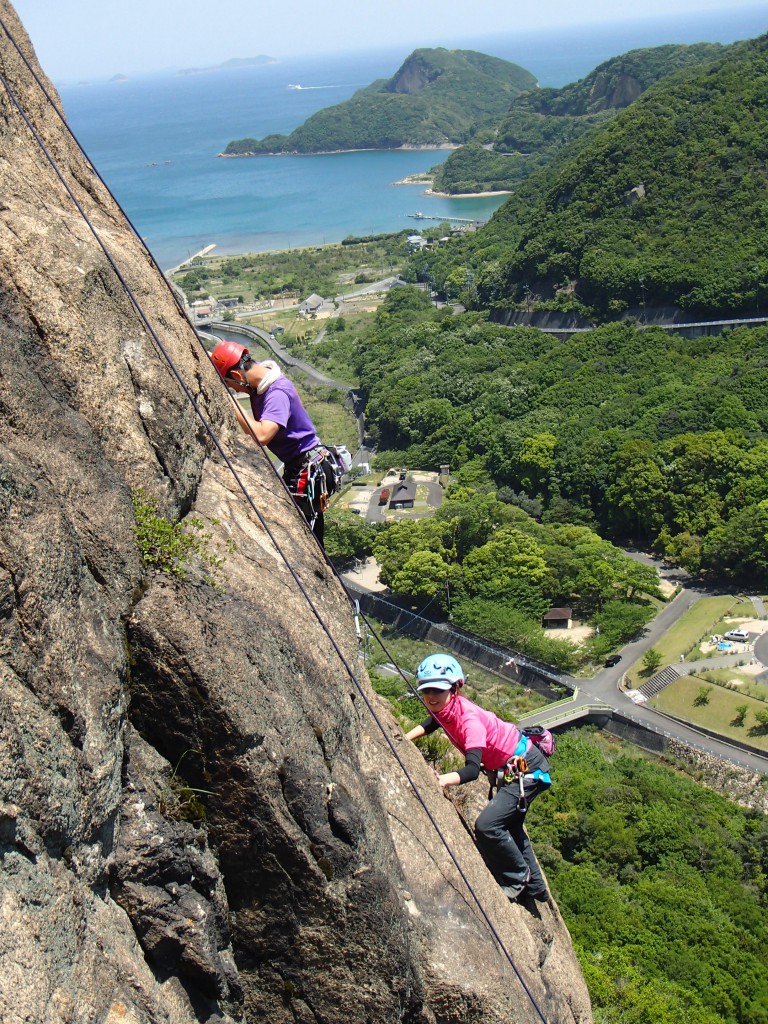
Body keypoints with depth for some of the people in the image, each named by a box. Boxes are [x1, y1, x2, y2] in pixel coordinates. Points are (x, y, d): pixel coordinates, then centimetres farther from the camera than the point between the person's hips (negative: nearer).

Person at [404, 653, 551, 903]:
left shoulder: (469, 719, -33)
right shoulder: (444, 706, -9)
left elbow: (472, 770, -44)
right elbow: (432, 723, 17)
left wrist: (442, 780, -61)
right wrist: (404, 739, 3)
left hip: (526, 768, -10)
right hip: (506, 769, 10)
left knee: (487, 825, -20)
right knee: (508, 828, 23)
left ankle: (519, 879, 4)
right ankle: (535, 886, 42)